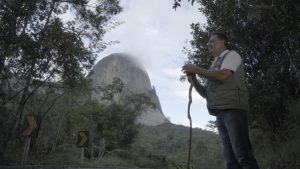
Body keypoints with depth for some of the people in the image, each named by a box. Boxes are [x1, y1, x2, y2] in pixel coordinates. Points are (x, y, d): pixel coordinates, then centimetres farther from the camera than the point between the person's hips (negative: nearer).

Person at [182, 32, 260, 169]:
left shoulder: (231, 55, 9)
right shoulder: (214, 65, 28)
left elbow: (223, 75, -13)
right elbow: (205, 93, 24)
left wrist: (197, 69, -4)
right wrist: (193, 80, 7)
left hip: (233, 108, -7)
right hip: (220, 113, 7)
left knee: (242, 154, -14)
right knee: (230, 158, 1)